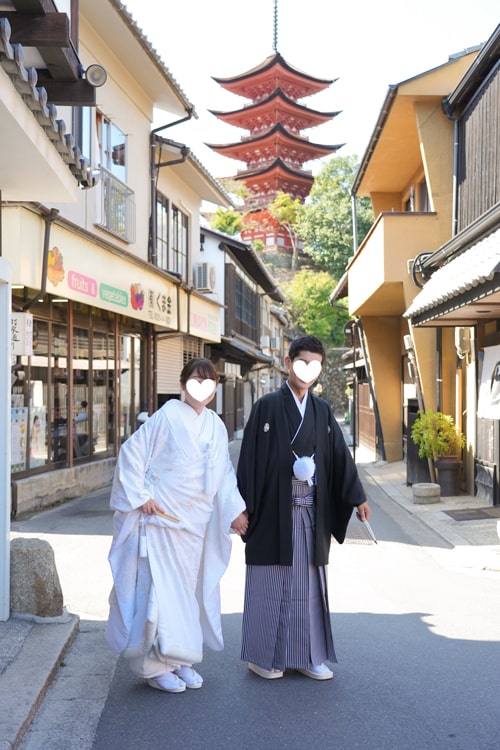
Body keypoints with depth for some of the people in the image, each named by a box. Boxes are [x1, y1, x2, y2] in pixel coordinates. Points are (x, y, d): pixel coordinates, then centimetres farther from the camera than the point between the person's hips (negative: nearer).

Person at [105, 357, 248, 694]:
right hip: (160, 516, -6)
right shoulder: (168, 416, -10)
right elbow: (131, 452, -10)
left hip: (194, 523, 6)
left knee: (189, 589, 12)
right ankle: (156, 665, 9)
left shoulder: (216, 426, 8)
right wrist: (140, 497, -13)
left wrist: (235, 510, 9)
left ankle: (180, 659, 25)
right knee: (160, 587, -3)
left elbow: (224, 474, 14)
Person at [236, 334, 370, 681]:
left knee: (308, 583, 10)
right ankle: (263, 656, 18)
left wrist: (357, 498, 1)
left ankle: (308, 655, 21)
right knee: (271, 583, 5)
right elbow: (250, 458, -7)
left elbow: (340, 456, 7)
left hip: (311, 512, 4)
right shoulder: (267, 406, -4)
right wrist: (245, 507, -10)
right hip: (274, 510, -4)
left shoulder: (322, 410, 9)